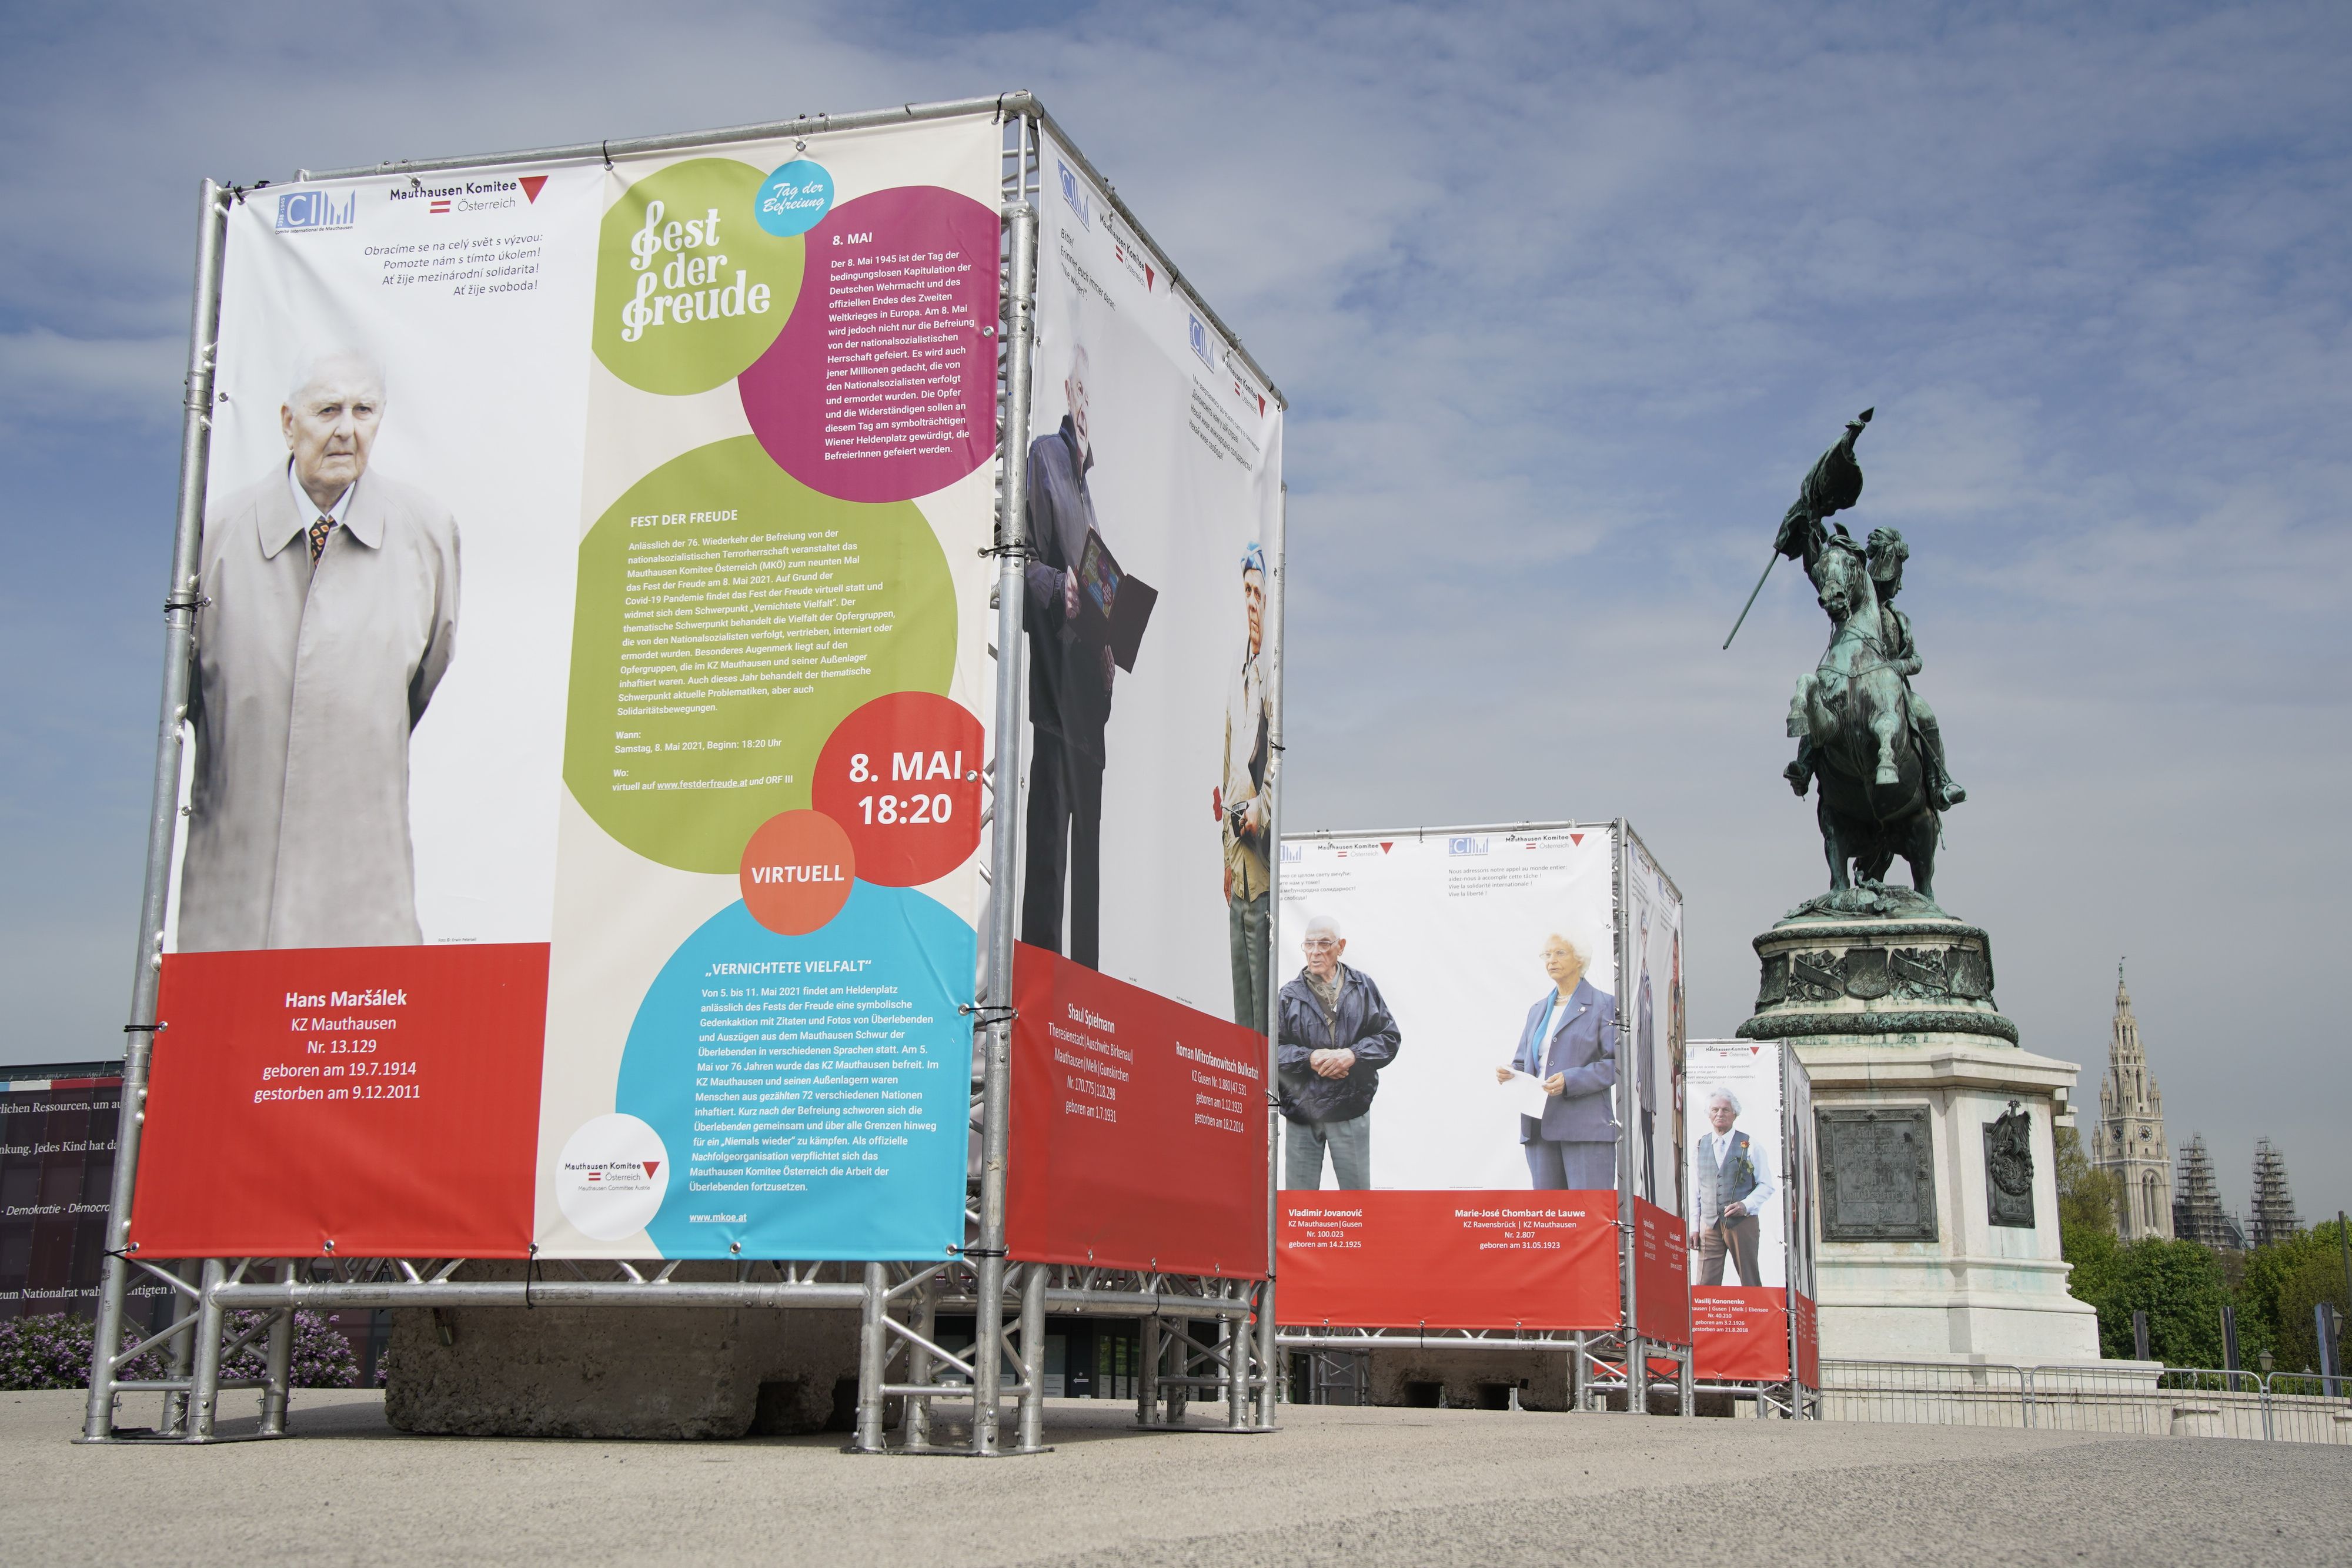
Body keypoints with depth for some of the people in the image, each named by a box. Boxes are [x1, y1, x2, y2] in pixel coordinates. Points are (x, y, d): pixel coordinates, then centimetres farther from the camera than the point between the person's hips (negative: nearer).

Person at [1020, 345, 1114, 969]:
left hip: (1091, 694, 8)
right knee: (1049, 844, -9)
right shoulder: (1043, 457, -1)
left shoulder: (1086, 482, 23)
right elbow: (1025, 560, -11)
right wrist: (1057, 590, -28)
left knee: (1088, 847, 10)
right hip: (1056, 688, -8)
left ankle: (1087, 980, 15)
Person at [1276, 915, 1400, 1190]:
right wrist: (1309, 1058, -17)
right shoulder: (1289, 995, 2)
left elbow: (1389, 1037, 3)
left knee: (1357, 1191, 10)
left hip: (1351, 1109, 1)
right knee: (1299, 1196, 6)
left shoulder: (1364, 987, 5)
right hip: (1301, 1110, 0)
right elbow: (1270, 1049, -2)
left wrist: (1352, 1055, -13)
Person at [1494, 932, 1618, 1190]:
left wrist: (1570, 1081, -17)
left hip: (1586, 1128, -6)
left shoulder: (1604, 1005, 2)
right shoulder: (1538, 1010, 22)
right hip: (1539, 1127, 6)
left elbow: (1616, 1063, -6)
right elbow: (1524, 1062, 24)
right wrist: (1509, 1073, 0)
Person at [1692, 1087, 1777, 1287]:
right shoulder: (1700, 1146, 12)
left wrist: (1746, 1205, -13)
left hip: (1742, 1223, -2)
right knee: (1705, 1285, -5)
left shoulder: (1749, 1146, 3)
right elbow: (1694, 1190, 14)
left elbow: (1766, 1185, 4)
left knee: (1751, 1284, 2)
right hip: (1709, 1224, 2)